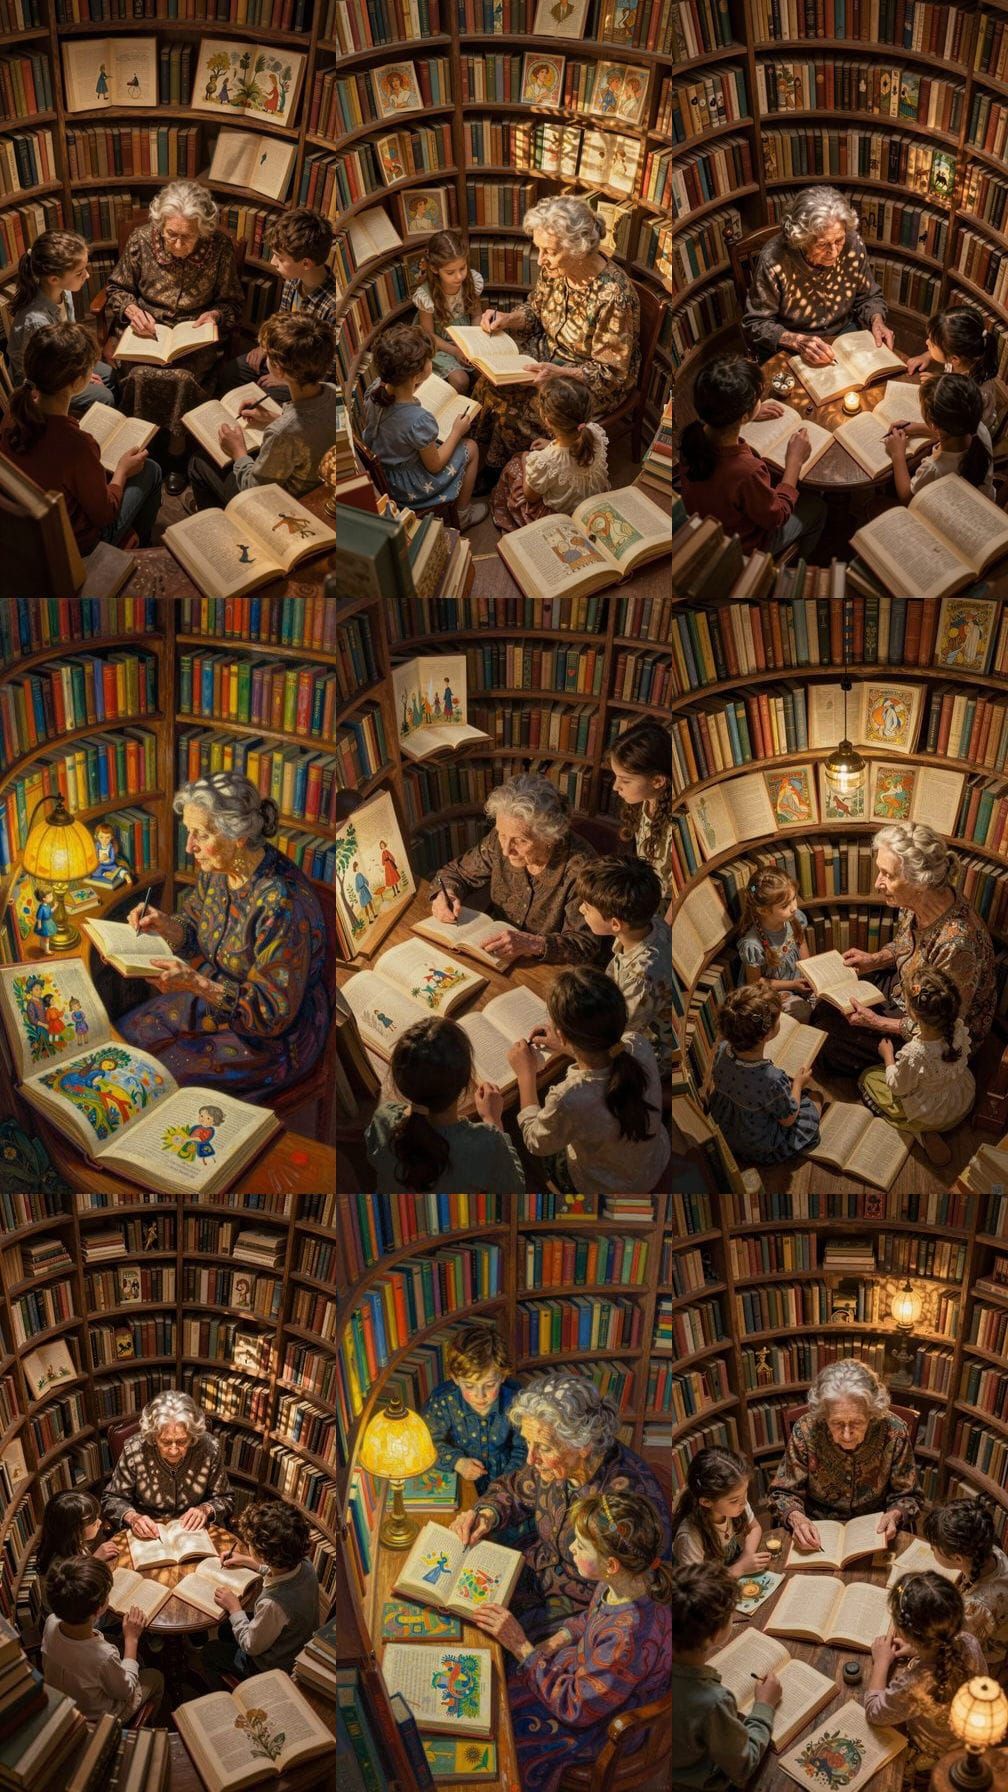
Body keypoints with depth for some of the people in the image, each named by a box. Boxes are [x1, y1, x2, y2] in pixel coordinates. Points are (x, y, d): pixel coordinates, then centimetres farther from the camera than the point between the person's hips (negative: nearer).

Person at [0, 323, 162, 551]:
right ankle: (141, 547, 44)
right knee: (151, 470, 16)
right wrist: (122, 471, -5)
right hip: (76, 543, -6)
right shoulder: (78, 445, -40)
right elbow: (104, 515, -21)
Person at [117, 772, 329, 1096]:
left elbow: (274, 1012, -27)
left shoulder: (282, 902, -32)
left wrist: (196, 984, -35)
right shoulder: (217, 866, -8)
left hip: (273, 1041, -8)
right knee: (126, 1033, 4)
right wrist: (163, 924, -11)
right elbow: (195, 934, 11)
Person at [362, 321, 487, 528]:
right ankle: (463, 514, 34)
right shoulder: (420, 421, -39)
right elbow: (434, 465, -20)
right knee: (471, 449, 13)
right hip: (408, 489, -7)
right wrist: (456, 432, -7)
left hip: (377, 470, 7)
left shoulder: (374, 389, -21)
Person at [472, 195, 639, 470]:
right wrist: (507, 319, -11)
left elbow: (612, 373, -24)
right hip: (549, 355, 7)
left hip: (594, 384, -7)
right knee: (488, 384, -11)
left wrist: (559, 374, -37)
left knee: (514, 410, -19)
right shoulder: (555, 269, -11)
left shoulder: (612, 296, -32)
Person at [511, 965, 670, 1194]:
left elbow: (536, 1143, -17)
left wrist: (526, 1074, -8)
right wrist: (567, 1046, 8)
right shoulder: (639, 1046, -30)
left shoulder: (568, 1100, -43)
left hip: (607, 1189, -4)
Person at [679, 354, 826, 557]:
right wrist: (794, 461, -17)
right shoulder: (747, 471, -46)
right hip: (744, 546, -6)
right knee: (816, 508, 21)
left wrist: (750, 415, 8)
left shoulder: (691, 435, -27)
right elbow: (776, 516, -22)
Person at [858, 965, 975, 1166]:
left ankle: (923, 1133, 2)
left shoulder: (913, 1055, -41)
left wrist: (888, 1055, -2)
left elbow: (897, 1087, -19)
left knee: (867, 1078, 14)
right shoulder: (959, 1028, -26)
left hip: (931, 1117, -7)